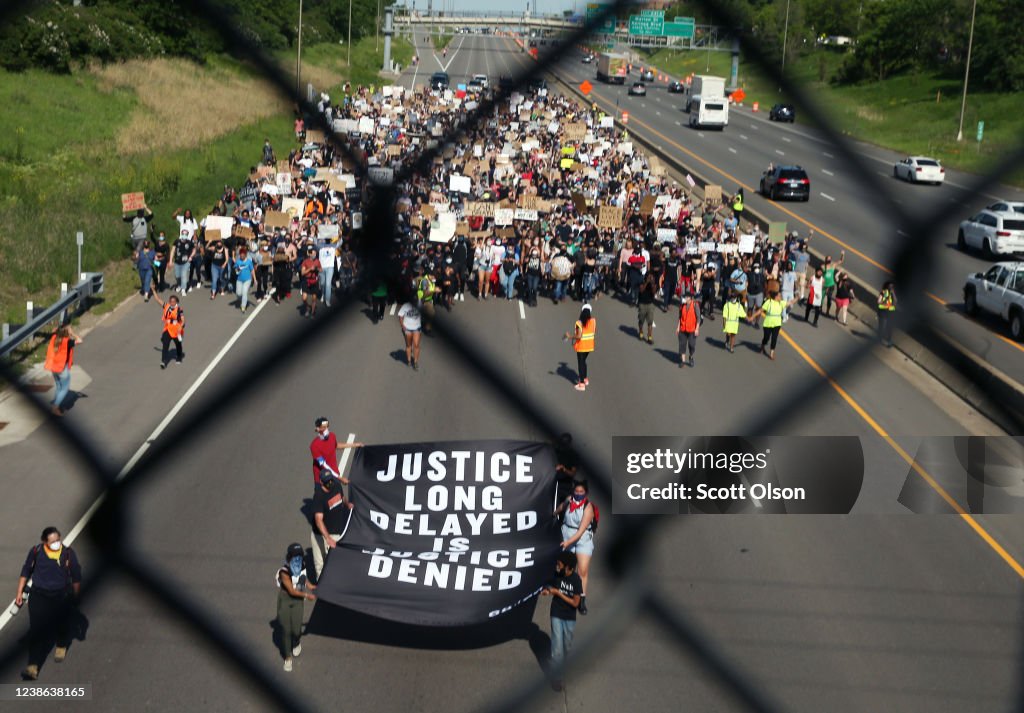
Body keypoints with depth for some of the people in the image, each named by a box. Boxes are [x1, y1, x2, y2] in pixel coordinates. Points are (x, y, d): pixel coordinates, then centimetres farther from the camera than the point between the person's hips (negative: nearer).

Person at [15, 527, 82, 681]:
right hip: (39, 596, 0)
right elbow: (26, 572, 2)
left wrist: (75, 597, 8)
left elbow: (76, 577, 0)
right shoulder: (36, 552, -12)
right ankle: (33, 665, -5)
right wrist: (19, 592, 1)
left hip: (62, 597, 1)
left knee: (62, 624, 21)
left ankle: (61, 646, 53)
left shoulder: (68, 554, -13)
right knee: (36, 629, -7)